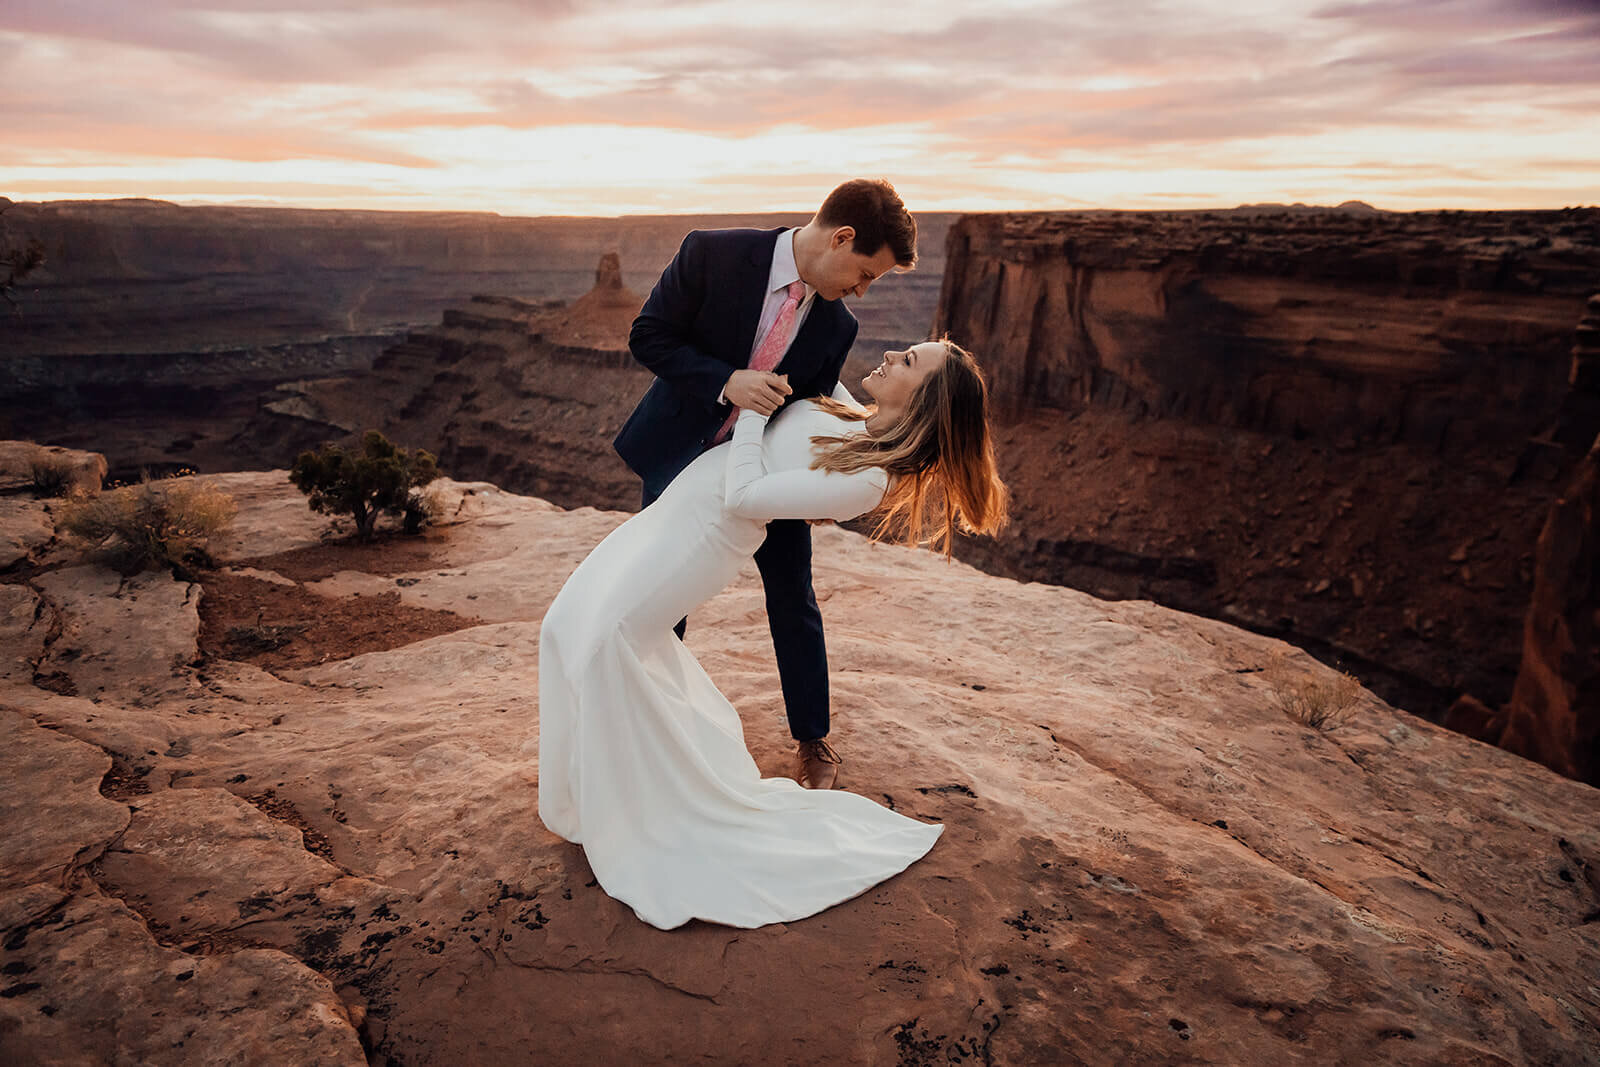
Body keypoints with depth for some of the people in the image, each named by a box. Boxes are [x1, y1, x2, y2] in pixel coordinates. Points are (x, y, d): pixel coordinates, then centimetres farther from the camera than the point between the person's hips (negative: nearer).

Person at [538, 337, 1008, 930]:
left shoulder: (869, 479, -25)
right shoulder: (848, 416, 0)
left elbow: (743, 497, -26)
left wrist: (751, 406, -18)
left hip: (688, 549, -9)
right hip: (663, 522, 9)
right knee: (570, 622, 16)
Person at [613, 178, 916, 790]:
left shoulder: (837, 326, -11)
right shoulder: (712, 254, -20)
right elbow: (647, 336, -17)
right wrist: (726, 382, -30)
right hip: (682, 453, -1)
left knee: (792, 598, 2)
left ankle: (812, 742, 21)